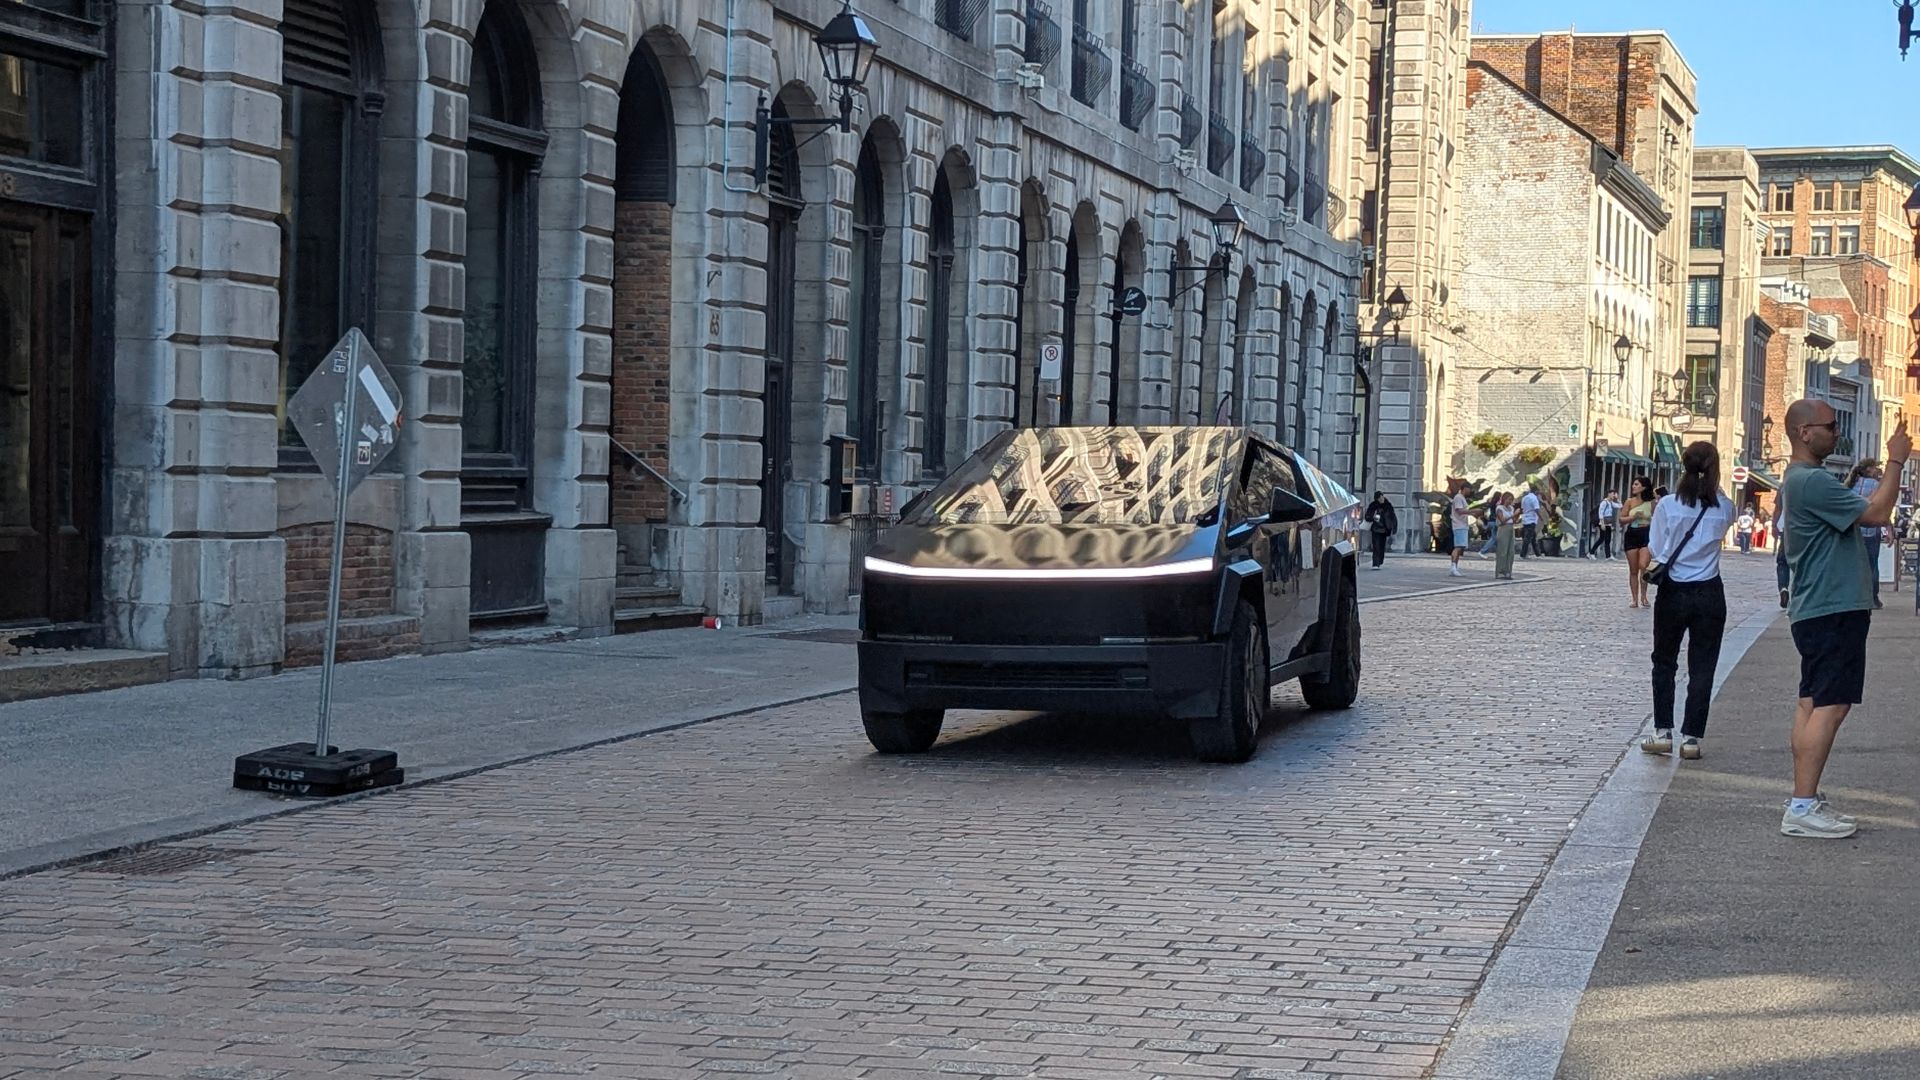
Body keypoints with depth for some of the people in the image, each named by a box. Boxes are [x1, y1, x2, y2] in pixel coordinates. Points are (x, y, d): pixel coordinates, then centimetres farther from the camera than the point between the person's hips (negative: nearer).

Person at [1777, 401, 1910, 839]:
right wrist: (1896, 463, -10)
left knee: (1812, 703, 11)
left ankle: (1805, 800, 15)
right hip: (1834, 610, -11)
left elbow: (1852, 508, 21)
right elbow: (1876, 514, -20)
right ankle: (1802, 808, -12)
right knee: (1830, 706, -11)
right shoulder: (1812, 482, -19)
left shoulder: (1803, 478, 16)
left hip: (1817, 610, 11)